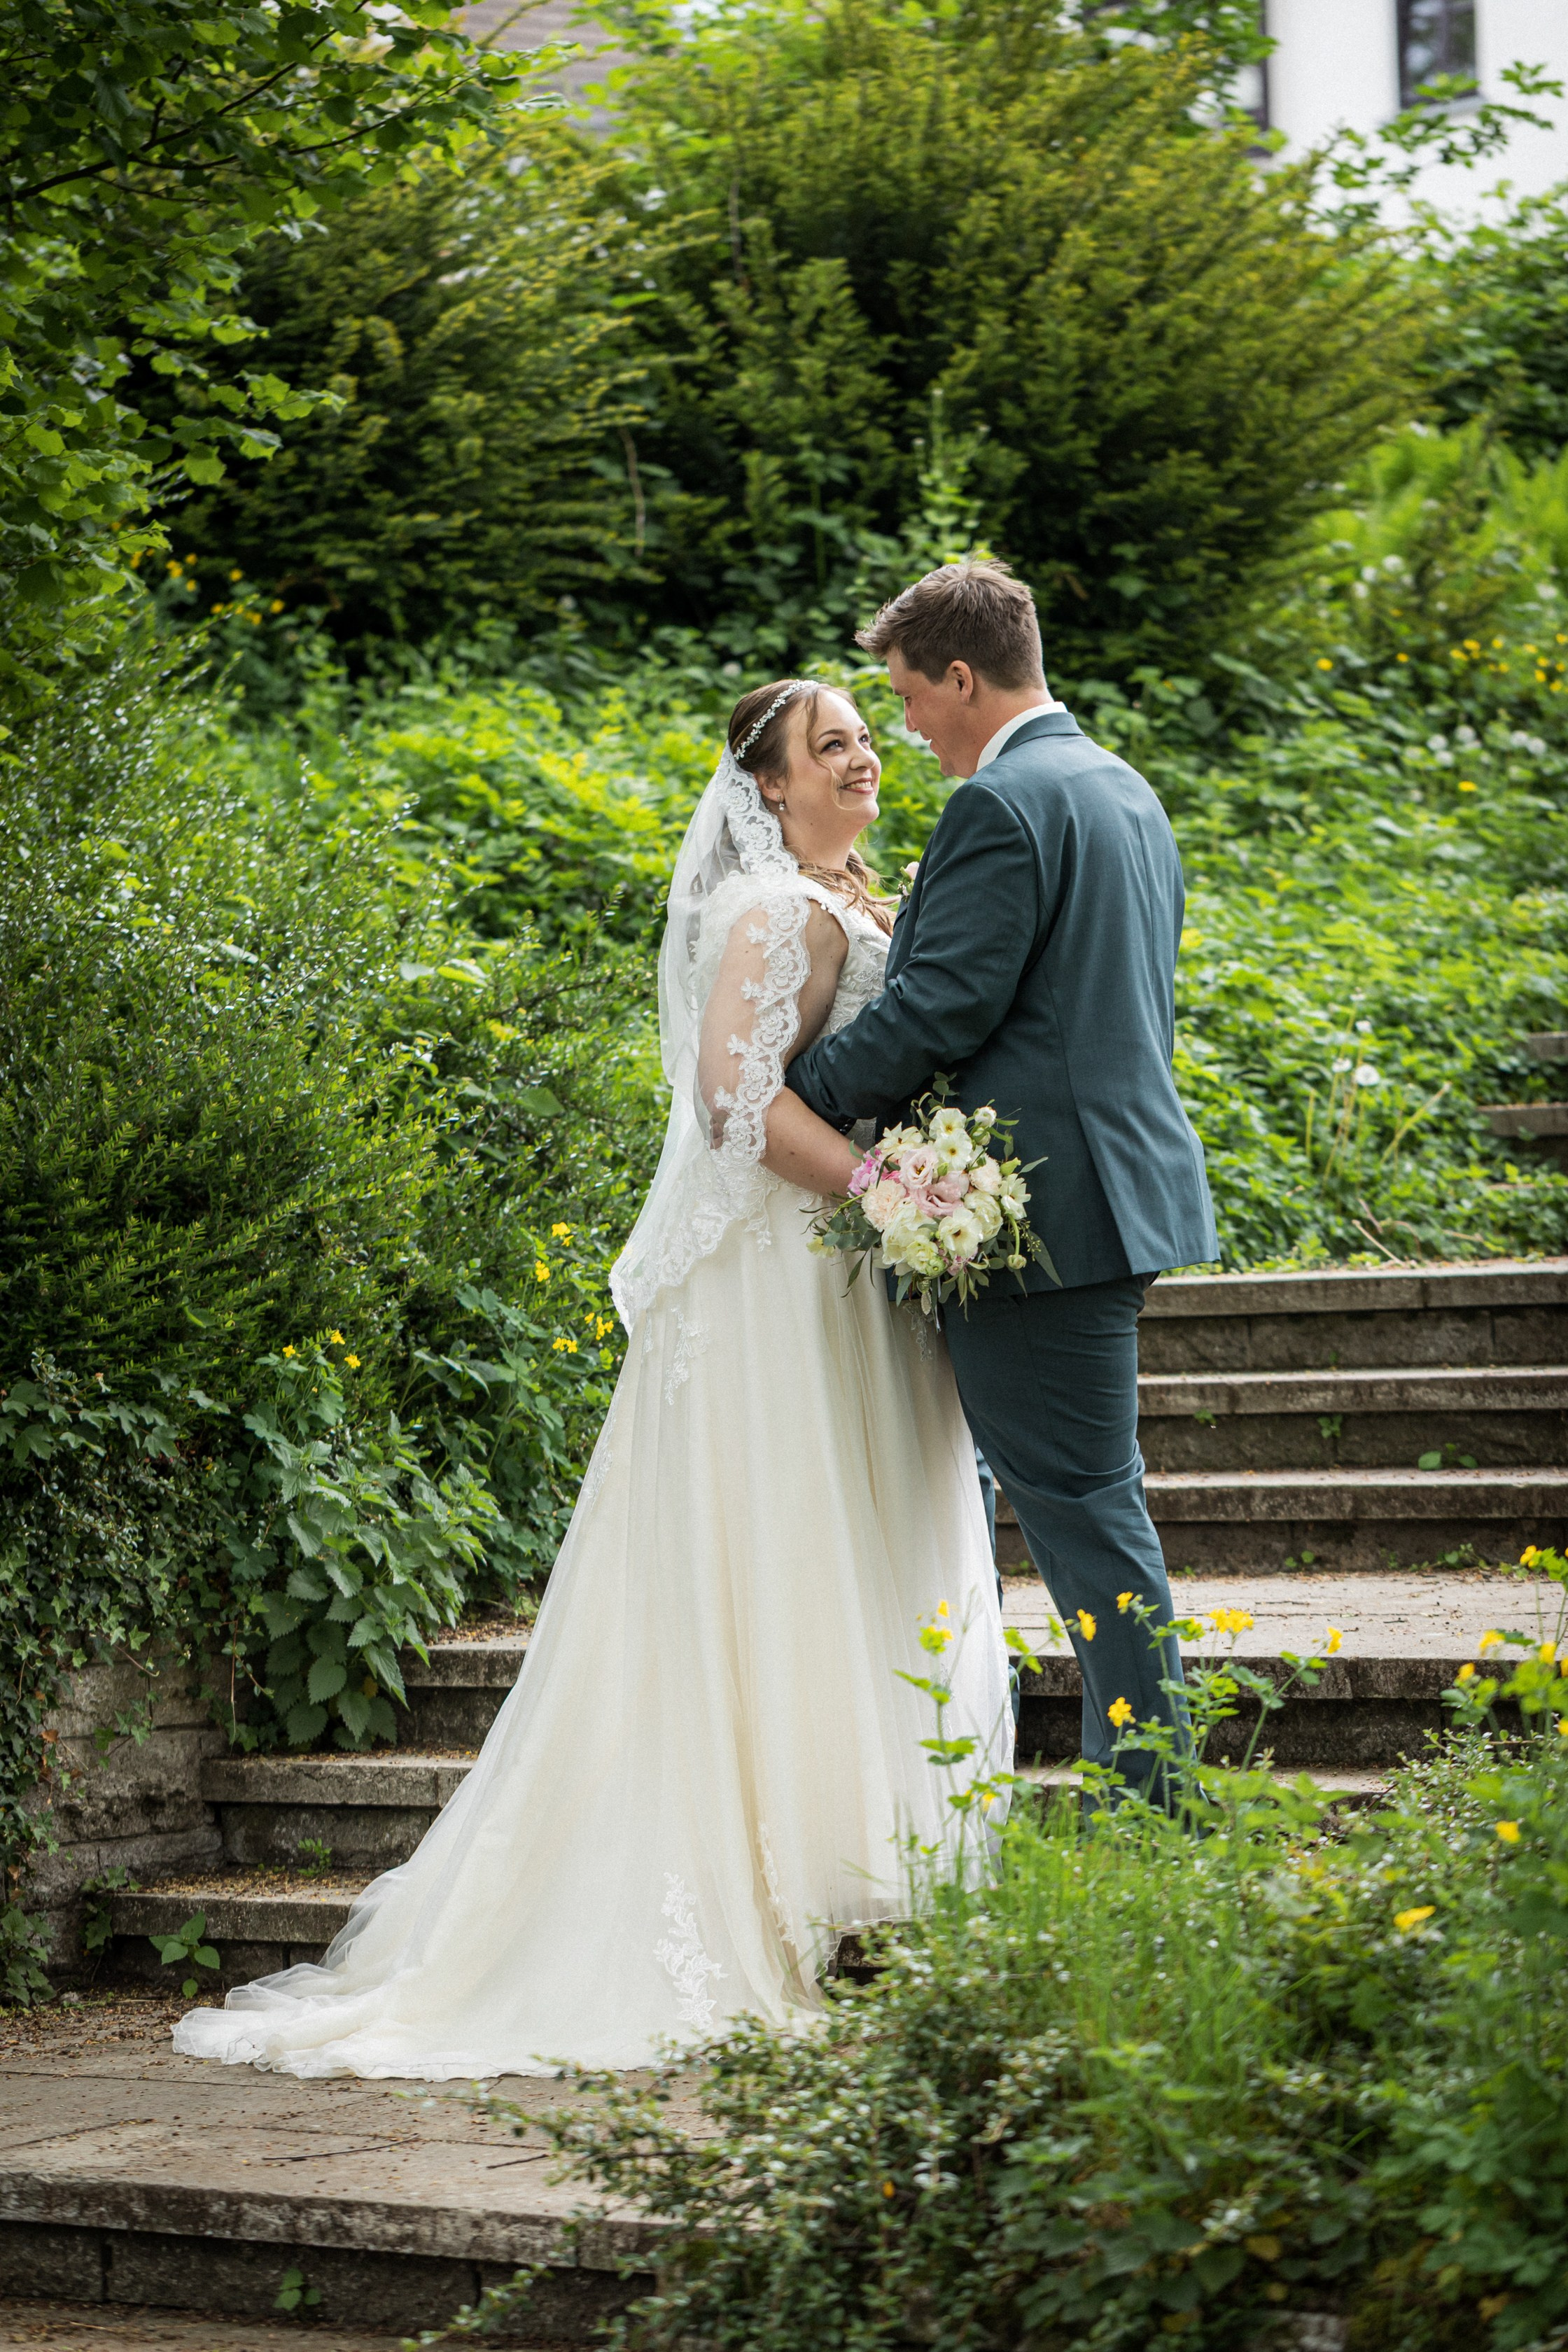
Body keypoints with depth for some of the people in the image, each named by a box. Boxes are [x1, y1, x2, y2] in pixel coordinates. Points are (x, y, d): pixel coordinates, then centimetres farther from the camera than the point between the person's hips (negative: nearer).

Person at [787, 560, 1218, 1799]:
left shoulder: (1004, 804, -15)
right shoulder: (1125, 791, 17)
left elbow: (939, 1009, -19)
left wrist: (795, 1087, -8)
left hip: (1042, 1204, -10)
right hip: (1124, 1174, 10)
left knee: (1080, 1502, -5)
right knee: (1086, 1497, 19)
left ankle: (1150, 1807, -1)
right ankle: (1149, 1798, 27)